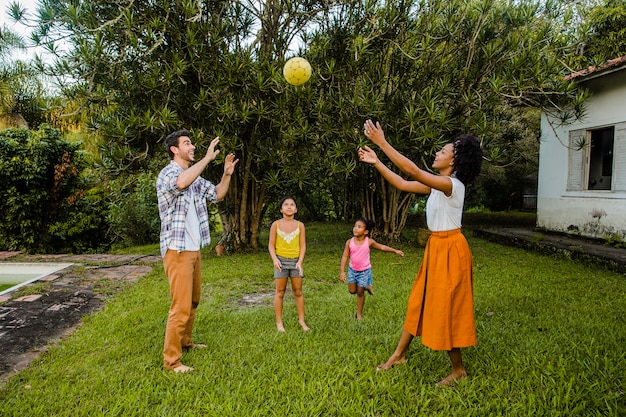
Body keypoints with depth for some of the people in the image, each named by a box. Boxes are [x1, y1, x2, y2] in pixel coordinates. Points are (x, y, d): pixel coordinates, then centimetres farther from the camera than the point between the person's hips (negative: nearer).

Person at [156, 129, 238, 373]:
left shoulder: (195, 178, 13)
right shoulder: (167, 173, -13)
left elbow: (217, 195, 21)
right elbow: (181, 183, -37)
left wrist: (227, 174, 5)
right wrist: (207, 158, -28)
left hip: (194, 250, 9)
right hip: (177, 251, -9)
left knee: (193, 301, 19)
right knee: (181, 307, -7)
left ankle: (185, 341, 36)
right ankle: (171, 360, 4)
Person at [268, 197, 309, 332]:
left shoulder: (300, 225, -1)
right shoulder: (276, 224, -3)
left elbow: (303, 245, -1)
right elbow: (271, 245, -2)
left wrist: (300, 261, -13)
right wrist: (275, 259, -18)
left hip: (295, 260, 1)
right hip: (281, 260, -1)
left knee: (298, 291, 9)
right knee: (280, 292, 5)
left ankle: (301, 320, 20)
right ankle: (279, 322, 15)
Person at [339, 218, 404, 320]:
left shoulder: (369, 242, -14)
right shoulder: (349, 242, -13)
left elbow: (382, 247, 2)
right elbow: (345, 257, -9)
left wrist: (395, 250, 2)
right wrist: (342, 271, -13)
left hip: (364, 271, -2)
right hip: (352, 269, 2)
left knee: (360, 292, 4)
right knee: (352, 291, 7)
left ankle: (359, 313, 22)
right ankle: (366, 287, 36)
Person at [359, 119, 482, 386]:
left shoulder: (452, 184, -20)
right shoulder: (437, 185, 7)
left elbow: (412, 171, -30)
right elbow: (403, 185, 8)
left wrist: (381, 142, -28)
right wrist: (376, 162, 5)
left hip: (450, 249, -10)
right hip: (436, 247, 10)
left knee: (446, 306, 2)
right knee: (420, 300, 16)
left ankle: (459, 369, 21)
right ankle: (399, 354, 29)